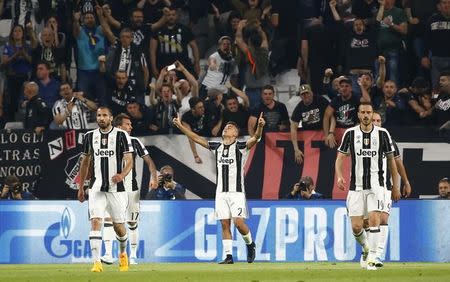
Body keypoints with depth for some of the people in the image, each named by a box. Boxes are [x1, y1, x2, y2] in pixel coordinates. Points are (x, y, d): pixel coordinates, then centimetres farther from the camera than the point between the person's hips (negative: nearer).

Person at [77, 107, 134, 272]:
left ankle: (123, 253, 38)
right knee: (95, 222, -16)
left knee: (118, 226, 8)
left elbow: (129, 161, -8)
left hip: (117, 188, -2)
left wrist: (122, 175, -30)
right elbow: (85, 161, 17)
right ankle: (97, 263, -21)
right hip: (97, 188, 2)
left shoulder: (121, 136, -3)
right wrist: (81, 187, 18)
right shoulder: (90, 136, 7)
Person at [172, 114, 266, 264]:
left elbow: (255, 138, -19)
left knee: (238, 222, -13)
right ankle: (228, 256, 4)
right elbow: (197, 139, 13)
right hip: (221, 192, 5)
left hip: (237, 192, -5)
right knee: (224, 224, 1)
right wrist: (180, 126, 7)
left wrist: (260, 126, -40)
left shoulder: (241, 147, -2)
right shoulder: (216, 147, 12)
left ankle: (250, 244, 13)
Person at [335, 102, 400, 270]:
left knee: (374, 219, -19)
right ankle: (366, 248, 30)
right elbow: (340, 157, 3)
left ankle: (371, 259, -15)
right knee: (356, 227, -1)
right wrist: (339, 176, -16)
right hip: (356, 186, 1)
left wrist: (395, 186, 9)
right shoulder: (350, 134, 2)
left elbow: (391, 160, 9)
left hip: (376, 185, -1)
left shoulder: (382, 134, 1)